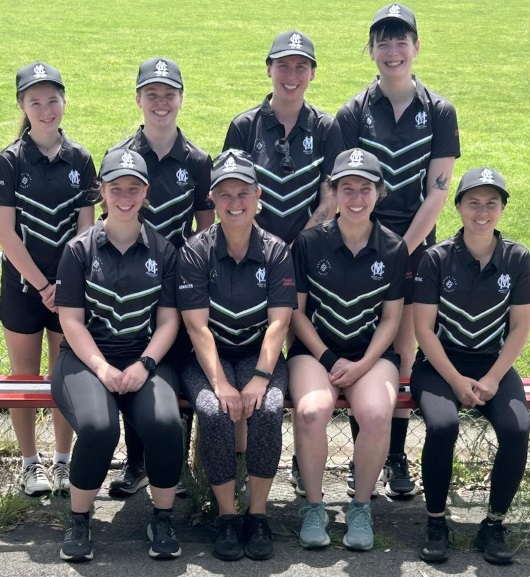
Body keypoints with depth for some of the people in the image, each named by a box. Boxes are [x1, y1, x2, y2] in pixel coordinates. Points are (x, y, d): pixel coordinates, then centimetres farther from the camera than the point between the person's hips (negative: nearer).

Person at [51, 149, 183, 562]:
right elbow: (71, 320, -2)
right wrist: (103, 369, -16)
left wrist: (144, 365, -13)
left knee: (165, 422, -30)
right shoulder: (80, 249, 3)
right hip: (87, 358, -1)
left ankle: (163, 519, -6)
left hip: (146, 358, 1)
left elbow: (169, 320, 4)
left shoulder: (163, 251, 7)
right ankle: (79, 521, -5)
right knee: (98, 427, -32)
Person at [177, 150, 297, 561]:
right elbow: (198, 326, -12)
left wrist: (260, 378, -23)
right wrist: (220, 382, -24)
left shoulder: (277, 252, -2)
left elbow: (278, 323, -10)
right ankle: (227, 515, -13)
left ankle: (258, 515, -12)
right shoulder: (195, 253, -5)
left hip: (260, 354, 1)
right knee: (213, 411, -31)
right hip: (209, 356, -1)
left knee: (269, 410, -30)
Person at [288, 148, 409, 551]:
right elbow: (296, 311, 0)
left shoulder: (394, 249, 1)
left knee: (376, 413, -31)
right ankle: (314, 506, -8)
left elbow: (391, 318, 4)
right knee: (311, 411, -32)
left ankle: (362, 506, -6)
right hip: (315, 349, -1)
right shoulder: (309, 242, -2)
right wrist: (329, 359, -10)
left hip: (373, 353, 1)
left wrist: (362, 365, -10)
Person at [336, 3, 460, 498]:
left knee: (404, 351, 5)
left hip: (415, 244, 0)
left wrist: (401, 250, -9)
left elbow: (437, 192, -3)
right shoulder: (354, 112, 1)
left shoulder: (439, 112, 1)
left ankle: (396, 457, 14)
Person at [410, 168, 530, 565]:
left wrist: (492, 379, -12)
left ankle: (494, 524, -6)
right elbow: (424, 327, -8)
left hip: (494, 363, 2)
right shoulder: (437, 259, -7)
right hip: (440, 362, -2)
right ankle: (436, 521, -10)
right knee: (442, 424, -31)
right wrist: (456, 380, -16)